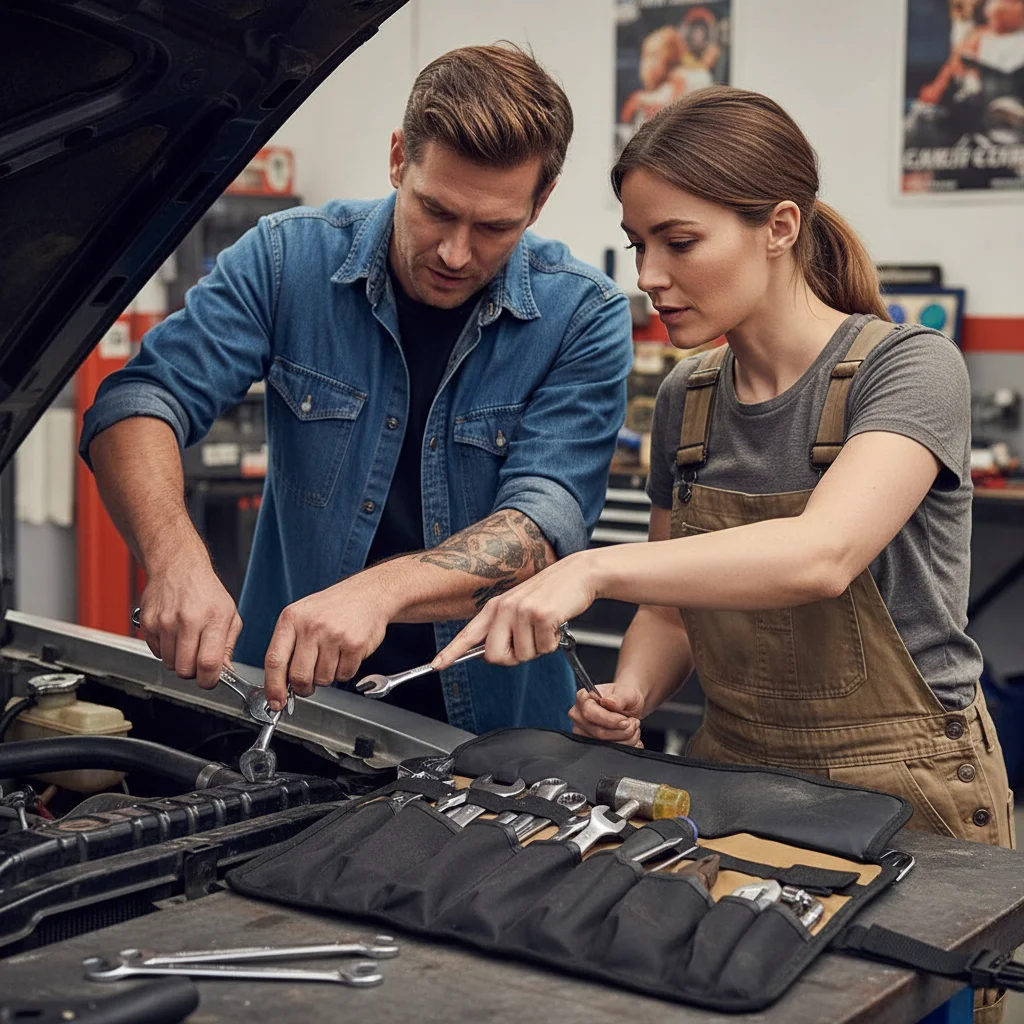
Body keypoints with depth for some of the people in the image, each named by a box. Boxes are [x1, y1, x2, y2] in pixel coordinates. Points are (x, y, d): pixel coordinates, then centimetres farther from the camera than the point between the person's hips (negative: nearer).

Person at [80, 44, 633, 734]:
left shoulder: (585, 316, -6)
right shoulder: (288, 257, -3)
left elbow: (548, 520, -16)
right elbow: (139, 401, -9)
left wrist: (378, 590, -34)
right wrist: (176, 558, -29)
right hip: (282, 688, 1)